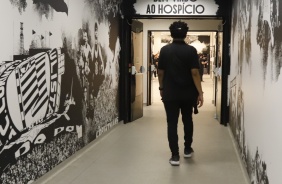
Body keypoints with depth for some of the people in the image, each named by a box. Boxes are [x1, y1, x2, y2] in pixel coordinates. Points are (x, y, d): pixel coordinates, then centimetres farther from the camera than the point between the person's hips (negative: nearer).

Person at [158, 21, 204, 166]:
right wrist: (200, 92, -9)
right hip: (187, 93, 1)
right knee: (187, 120, 19)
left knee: (172, 123, 2)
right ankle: (187, 149, 30)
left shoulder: (164, 50, -3)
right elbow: (195, 73, -12)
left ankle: (175, 155, 0)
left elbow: (161, 72, 1)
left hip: (170, 93, 0)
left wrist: (161, 88, 15)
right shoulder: (191, 50, -7)